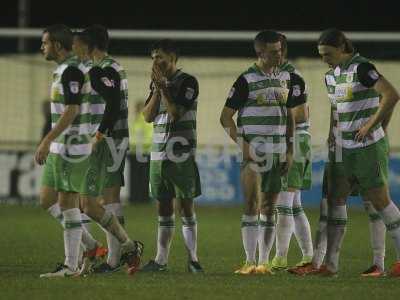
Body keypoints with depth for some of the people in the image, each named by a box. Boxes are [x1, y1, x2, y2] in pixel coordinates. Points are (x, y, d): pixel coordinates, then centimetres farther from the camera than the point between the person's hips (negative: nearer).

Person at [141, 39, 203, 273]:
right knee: (164, 207, 8)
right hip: (159, 154, 6)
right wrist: (157, 89, -5)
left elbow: (175, 113, -13)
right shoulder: (157, 83, 14)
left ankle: (193, 258, -1)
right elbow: (148, 116, 5)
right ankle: (161, 260, 10)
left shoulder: (188, 82, -5)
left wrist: (163, 86, -11)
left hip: (181, 154, -6)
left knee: (186, 206, -4)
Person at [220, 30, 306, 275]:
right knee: (252, 204, -8)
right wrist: (242, 144, -13)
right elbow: (226, 116, -3)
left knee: (270, 206, 6)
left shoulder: (287, 78, 11)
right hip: (254, 152, -5)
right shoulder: (247, 80, -6)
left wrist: (290, 150, 11)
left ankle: (264, 261, 10)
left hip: (279, 153, 5)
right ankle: (250, 261, -7)